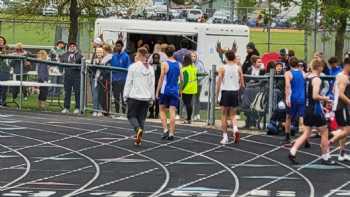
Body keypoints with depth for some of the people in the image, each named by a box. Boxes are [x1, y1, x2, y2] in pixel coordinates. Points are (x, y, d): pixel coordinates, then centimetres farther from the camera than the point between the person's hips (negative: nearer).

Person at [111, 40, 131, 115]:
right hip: (115, 79, 5)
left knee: (123, 97, -4)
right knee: (116, 97, 12)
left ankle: (124, 111, 0)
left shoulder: (125, 56, -6)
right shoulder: (113, 56, 8)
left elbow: (128, 68, -6)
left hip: (122, 79, -5)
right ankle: (117, 112, 20)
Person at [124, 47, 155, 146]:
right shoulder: (150, 68, 5)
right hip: (146, 97, 4)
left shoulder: (133, 67, -8)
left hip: (134, 96, -4)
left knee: (131, 115, 6)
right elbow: (152, 85, 8)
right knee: (142, 117, 10)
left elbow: (129, 82, -6)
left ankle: (138, 129, -22)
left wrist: (125, 95, 1)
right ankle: (138, 139, 6)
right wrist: (152, 98, 15)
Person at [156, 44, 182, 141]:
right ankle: (171, 133, -2)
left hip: (165, 91, -3)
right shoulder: (178, 64, 5)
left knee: (162, 110, 12)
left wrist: (157, 91, -2)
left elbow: (161, 79, -8)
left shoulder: (165, 64, -7)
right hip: (175, 91, 3)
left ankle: (165, 129, -2)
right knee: (172, 112, 1)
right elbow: (181, 79, 9)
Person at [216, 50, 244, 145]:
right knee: (233, 115, 13)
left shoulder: (222, 68, -5)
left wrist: (216, 94, 1)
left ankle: (225, 137, 9)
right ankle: (235, 129, -15)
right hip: (235, 92, 2)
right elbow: (242, 84, 2)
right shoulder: (238, 68, 1)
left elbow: (219, 82, -7)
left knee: (224, 115, 9)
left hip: (225, 92, -2)